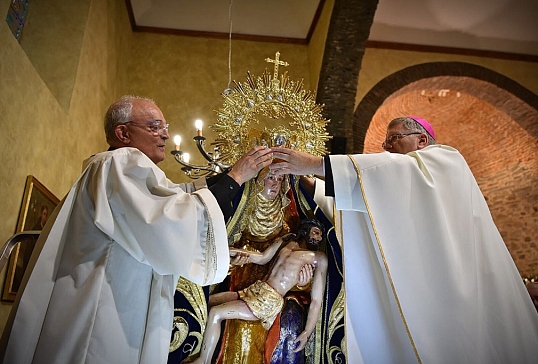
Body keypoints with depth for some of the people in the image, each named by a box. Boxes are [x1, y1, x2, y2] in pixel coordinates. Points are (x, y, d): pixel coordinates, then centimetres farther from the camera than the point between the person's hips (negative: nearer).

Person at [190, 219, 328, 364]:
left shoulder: (319, 258, -5)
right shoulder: (289, 242, 14)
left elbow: (317, 299, -9)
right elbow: (262, 258, 24)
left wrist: (307, 332, -17)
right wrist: (235, 251, 18)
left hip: (269, 301, -7)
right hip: (255, 289, 8)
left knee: (215, 313, -17)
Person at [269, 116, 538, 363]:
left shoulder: (446, 159, -1)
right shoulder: (396, 186, 21)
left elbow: (398, 168, -22)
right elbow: (345, 198, 13)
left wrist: (315, 164, -28)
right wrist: (303, 178, -1)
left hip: (452, 293, -6)